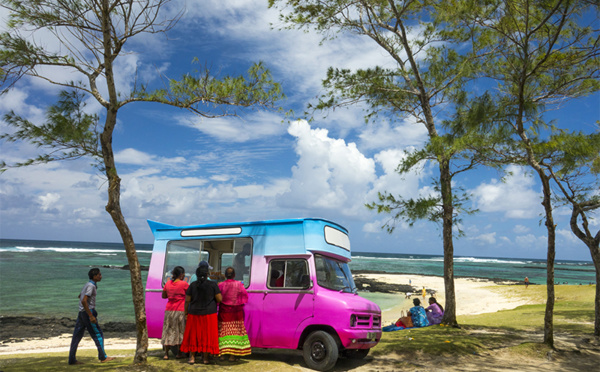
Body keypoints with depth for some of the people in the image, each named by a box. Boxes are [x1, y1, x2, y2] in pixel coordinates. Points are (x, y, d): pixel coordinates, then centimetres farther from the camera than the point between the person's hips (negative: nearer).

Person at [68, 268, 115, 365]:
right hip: (88, 312, -9)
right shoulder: (91, 286, -16)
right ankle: (103, 357, 1)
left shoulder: (88, 284, 15)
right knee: (98, 335, -3)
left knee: (77, 336, 8)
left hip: (82, 313, 10)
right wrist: (91, 316, -25)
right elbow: (84, 301, -25)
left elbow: (80, 296, 31)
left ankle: (72, 359, 11)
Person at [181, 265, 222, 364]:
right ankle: (205, 358, 11)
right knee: (207, 335, 7)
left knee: (193, 335, 12)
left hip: (194, 314, 2)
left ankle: (192, 357, 13)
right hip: (209, 314, -1)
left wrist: (186, 313, 7)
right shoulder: (213, 284, -9)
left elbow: (187, 300, -3)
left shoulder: (193, 285, -4)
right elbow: (219, 299, -9)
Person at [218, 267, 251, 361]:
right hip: (236, 312, -1)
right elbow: (245, 296, 0)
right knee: (235, 332, 5)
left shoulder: (221, 285, -8)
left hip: (224, 312, 1)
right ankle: (232, 355, 5)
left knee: (224, 331, 11)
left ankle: (222, 354, 17)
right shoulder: (239, 285, -9)